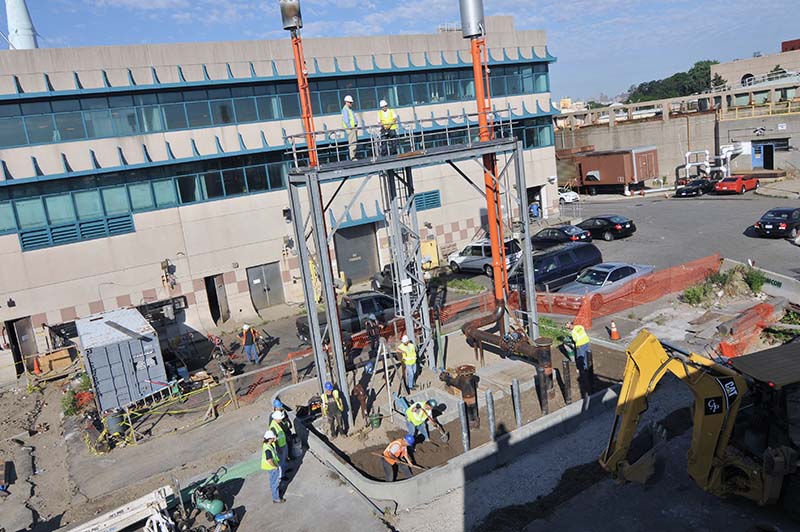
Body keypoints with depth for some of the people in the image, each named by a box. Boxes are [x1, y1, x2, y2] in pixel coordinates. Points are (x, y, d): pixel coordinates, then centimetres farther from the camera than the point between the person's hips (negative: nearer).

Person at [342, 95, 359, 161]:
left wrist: (356, 126, 17)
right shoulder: (345, 109, -7)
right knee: (352, 142, -14)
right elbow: (345, 119, -16)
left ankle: (353, 156, 12)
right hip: (350, 128, -10)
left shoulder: (350, 109, 22)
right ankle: (352, 157, -16)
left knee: (355, 142, 9)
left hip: (354, 127, 10)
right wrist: (350, 127, -20)